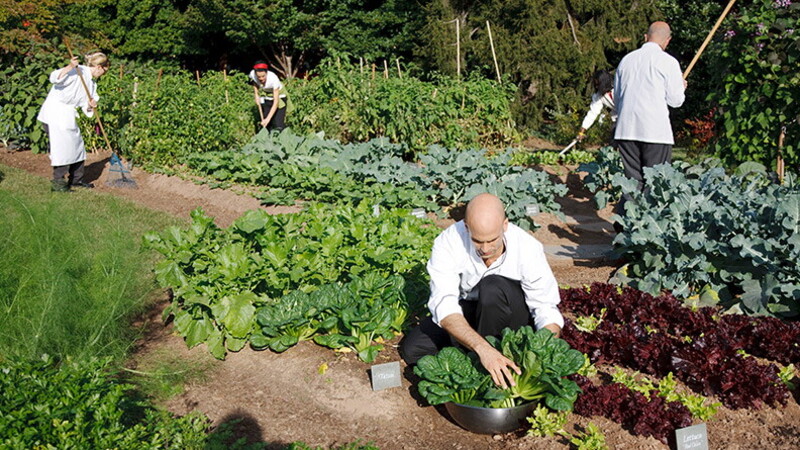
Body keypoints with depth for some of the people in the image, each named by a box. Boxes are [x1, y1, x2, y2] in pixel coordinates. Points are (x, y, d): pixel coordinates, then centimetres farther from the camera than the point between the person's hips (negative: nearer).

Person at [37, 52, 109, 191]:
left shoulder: (91, 83, 14)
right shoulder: (78, 71, -13)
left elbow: (85, 106, 16)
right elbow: (55, 78, -28)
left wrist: (90, 107, -6)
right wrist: (69, 67, -40)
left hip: (68, 116, 10)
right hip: (55, 112, -10)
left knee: (77, 145, 12)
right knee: (62, 146, -11)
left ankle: (76, 179, 25)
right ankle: (57, 182, -4)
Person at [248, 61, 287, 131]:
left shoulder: (273, 78, -34)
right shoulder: (252, 74, -23)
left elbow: (276, 102, -31)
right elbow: (256, 94, -7)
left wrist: (268, 119, -37)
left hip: (279, 97, -4)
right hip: (265, 98, 4)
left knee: (278, 126, -15)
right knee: (266, 125, 0)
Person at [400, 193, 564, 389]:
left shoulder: (528, 248, -28)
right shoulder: (448, 242, -28)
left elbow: (547, 309, -24)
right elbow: (444, 305, -38)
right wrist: (483, 348, -53)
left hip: (512, 316, -2)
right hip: (467, 310, 2)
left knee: (492, 287, -36)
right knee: (411, 350, -14)